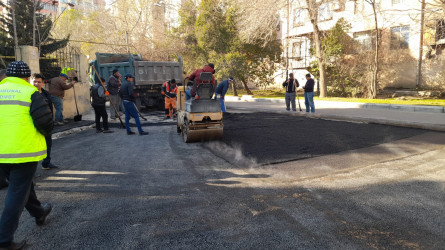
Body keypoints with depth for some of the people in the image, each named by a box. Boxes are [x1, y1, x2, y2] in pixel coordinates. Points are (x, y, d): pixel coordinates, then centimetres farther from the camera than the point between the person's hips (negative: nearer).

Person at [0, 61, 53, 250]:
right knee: (17, 192, 2)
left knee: (21, 184, 25)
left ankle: (38, 213, 44)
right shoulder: (30, 92, -9)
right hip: (24, 150, -6)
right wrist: (44, 133, 6)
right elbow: (45, 120, -14)